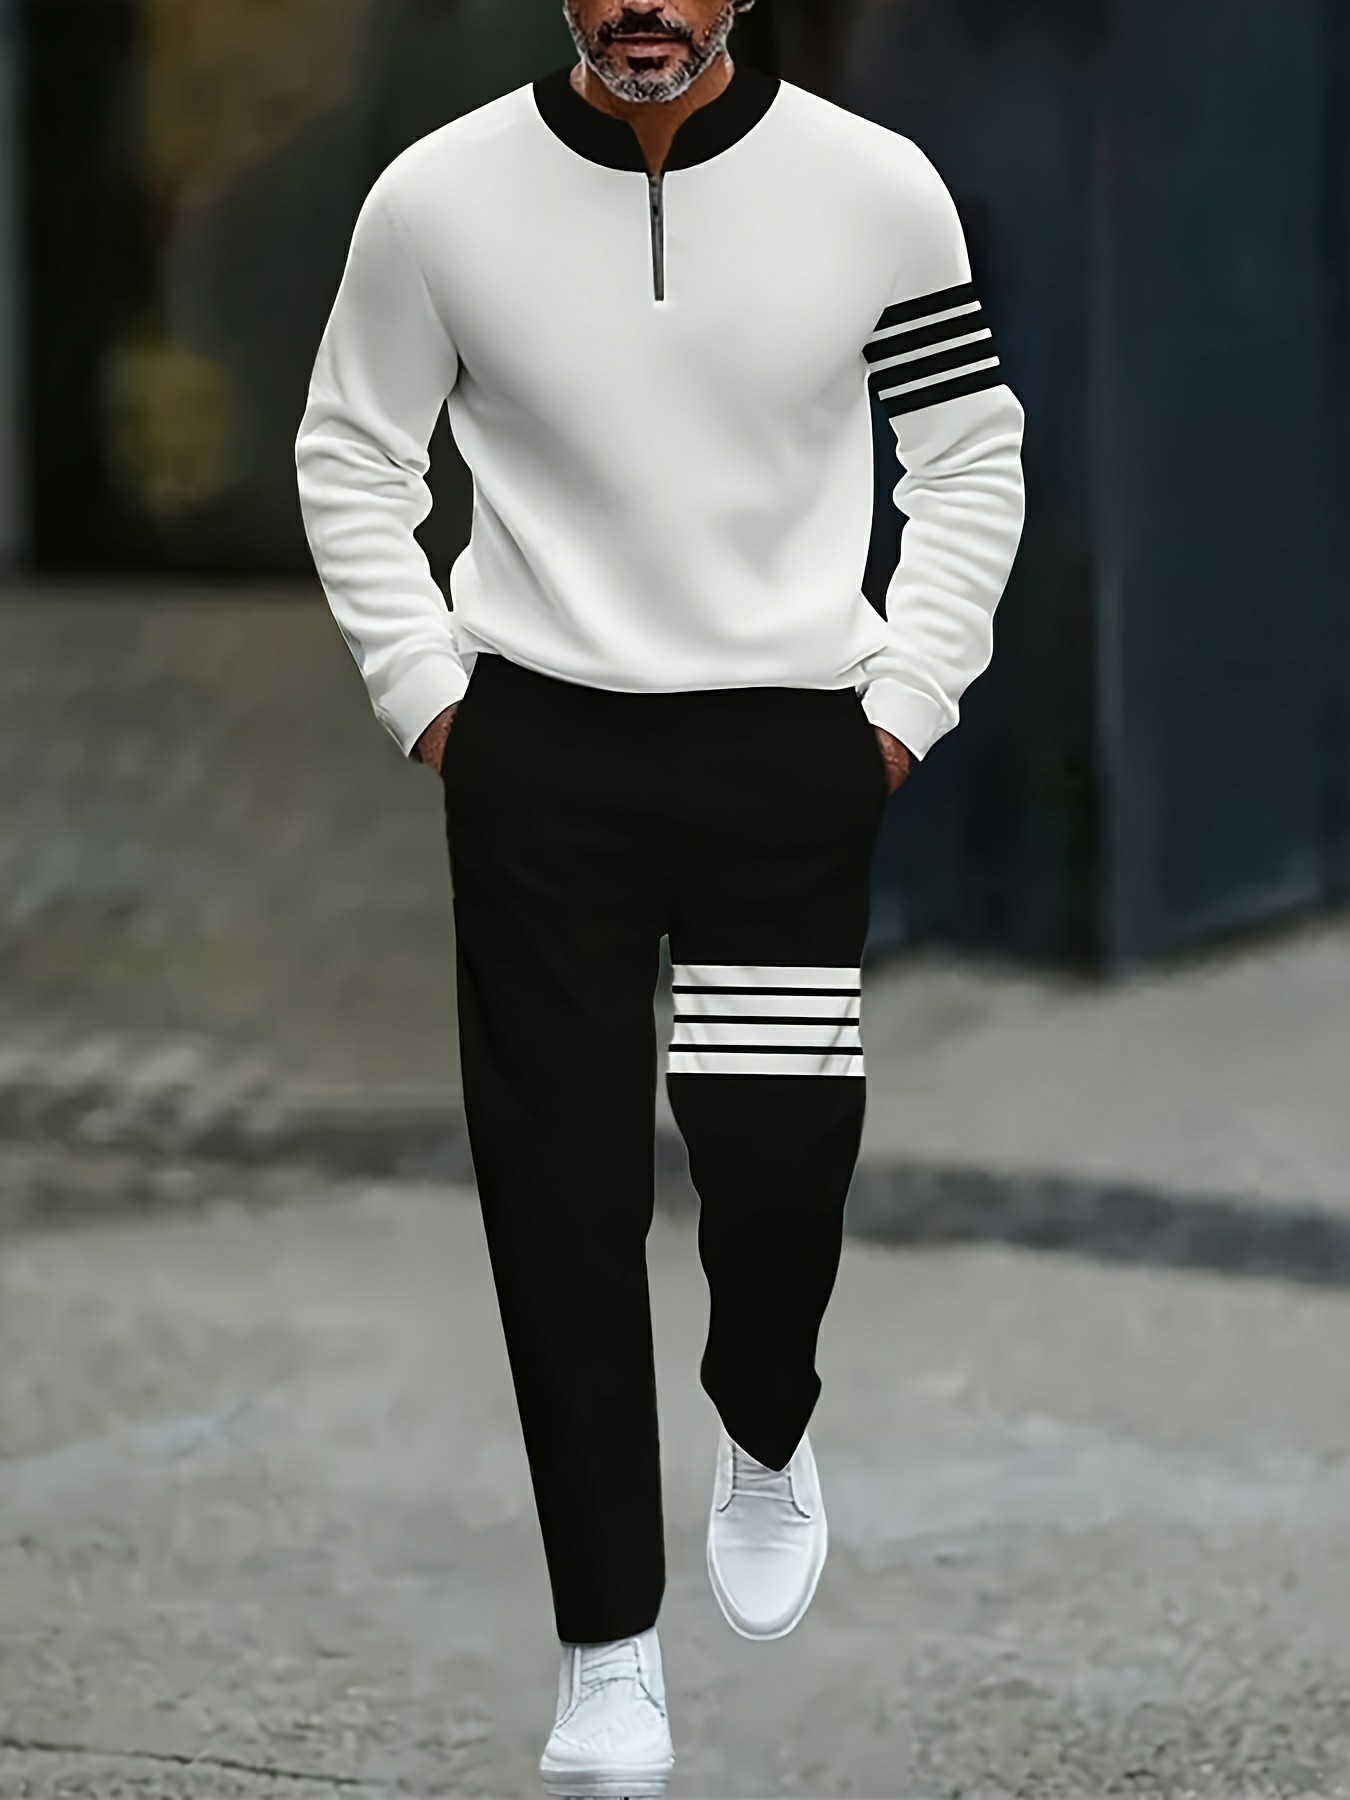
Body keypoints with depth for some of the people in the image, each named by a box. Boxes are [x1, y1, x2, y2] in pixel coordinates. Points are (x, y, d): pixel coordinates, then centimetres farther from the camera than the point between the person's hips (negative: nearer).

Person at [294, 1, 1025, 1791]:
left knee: (779, 1159, -6)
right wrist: (424, 689, 0)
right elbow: (351, 454, 8)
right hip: (539, 750, 0)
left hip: (793, 749, 0)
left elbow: (970, 454, 7)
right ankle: (609, 1652, 7)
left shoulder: (876, 192, -5)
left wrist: (906, 697, 0)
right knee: (563, 1189, -1)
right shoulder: (442, 197, -6)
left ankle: (765, 1439, 30)